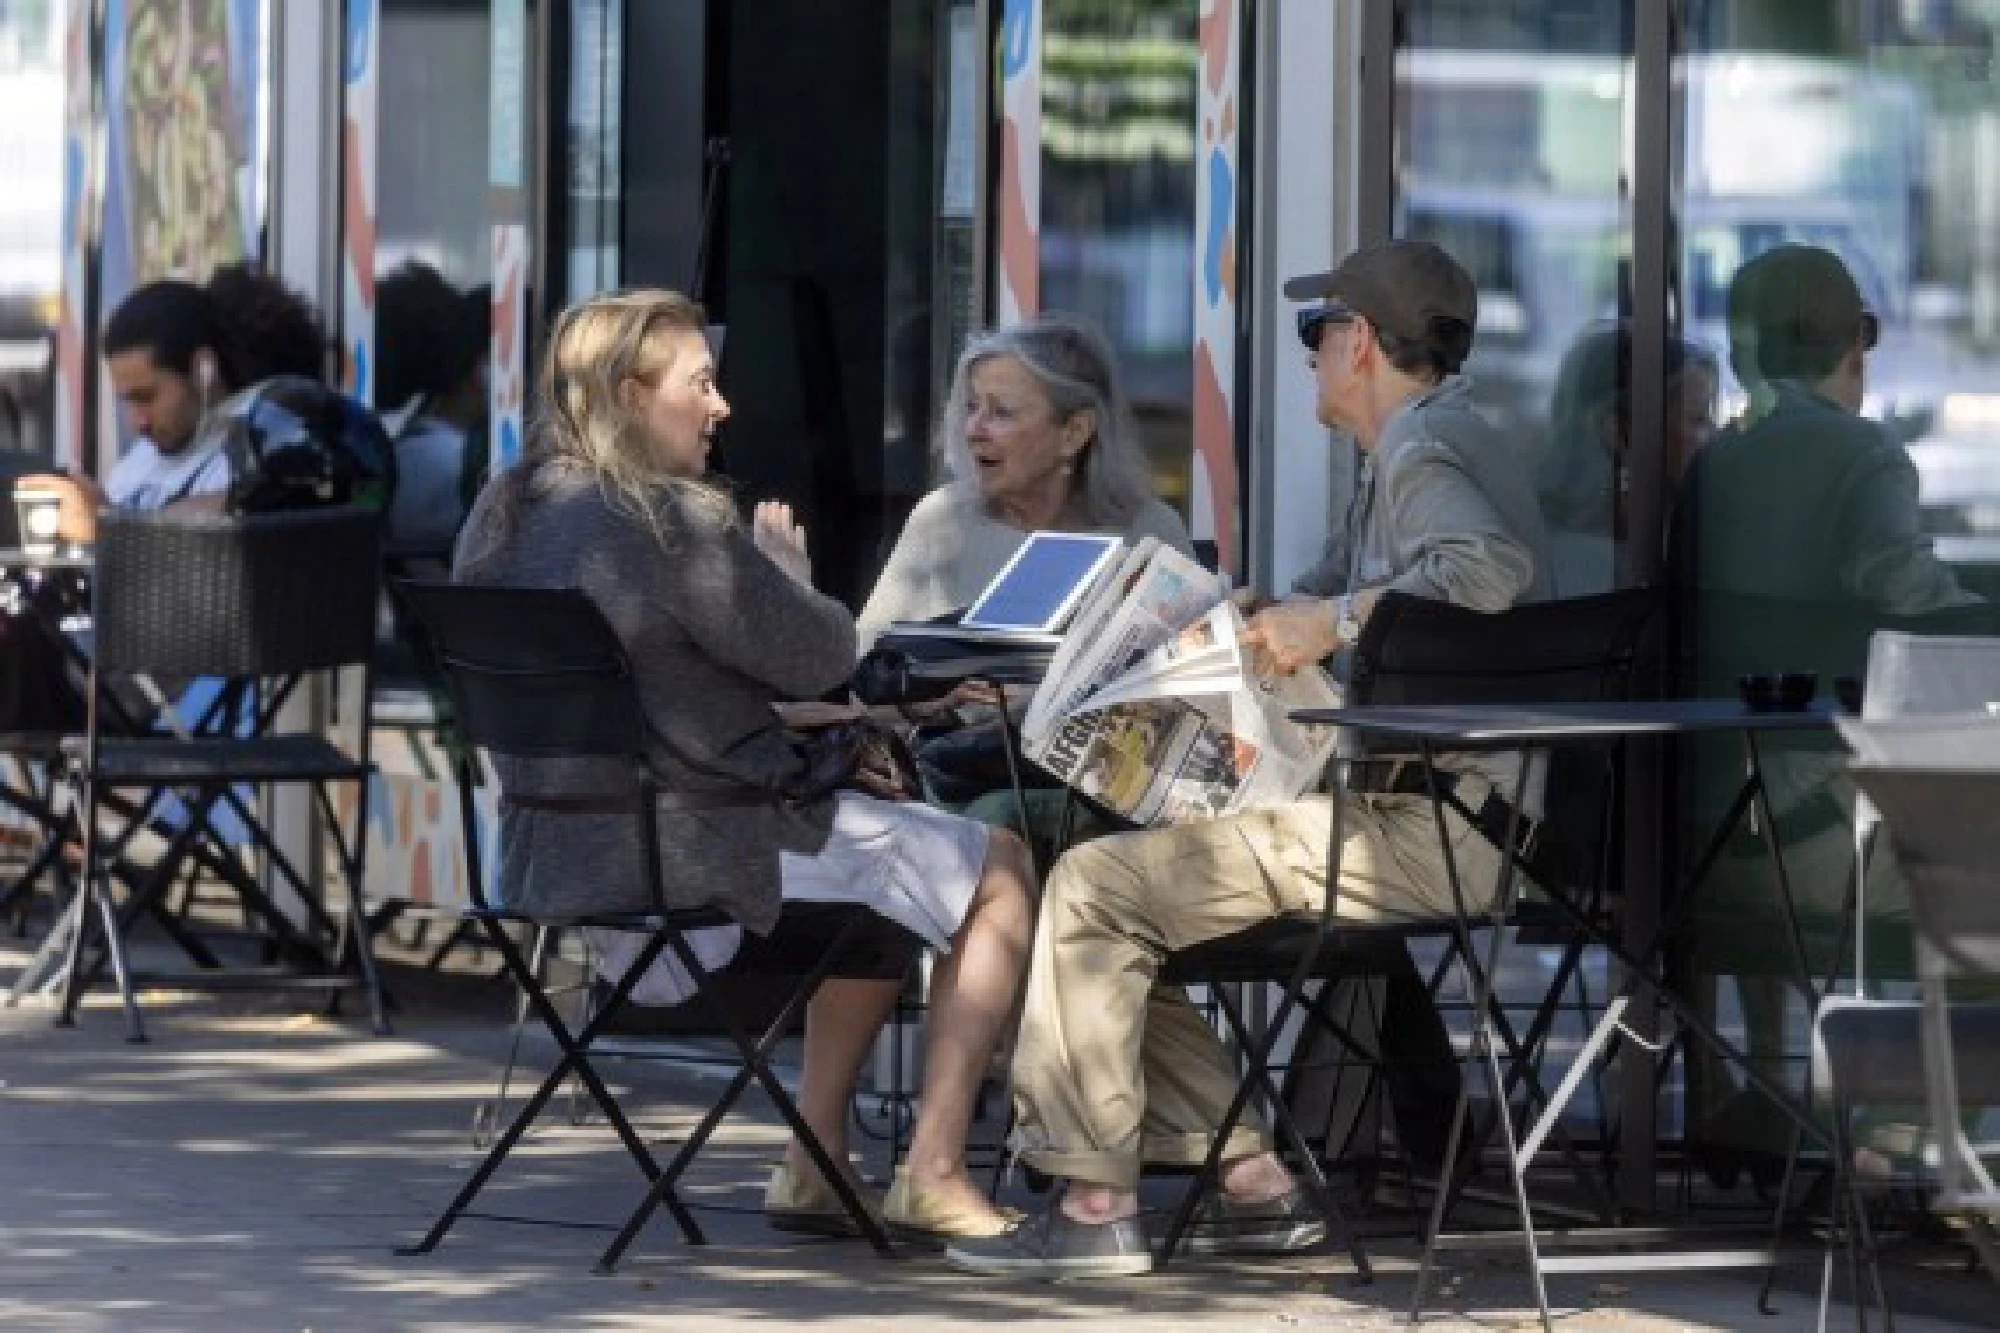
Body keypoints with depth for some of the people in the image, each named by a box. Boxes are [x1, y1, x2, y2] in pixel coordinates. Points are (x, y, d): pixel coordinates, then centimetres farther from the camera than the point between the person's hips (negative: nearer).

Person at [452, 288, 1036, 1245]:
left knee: (883, 864, 31)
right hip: (698, 854, -9)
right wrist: (787, 570, 8)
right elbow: (819, 656, -12)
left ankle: (818, 1163, 28)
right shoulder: (671, 522, -20)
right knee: (1001, 870, 7)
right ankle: (932, 1177, 5)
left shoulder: (500, 518, 7)